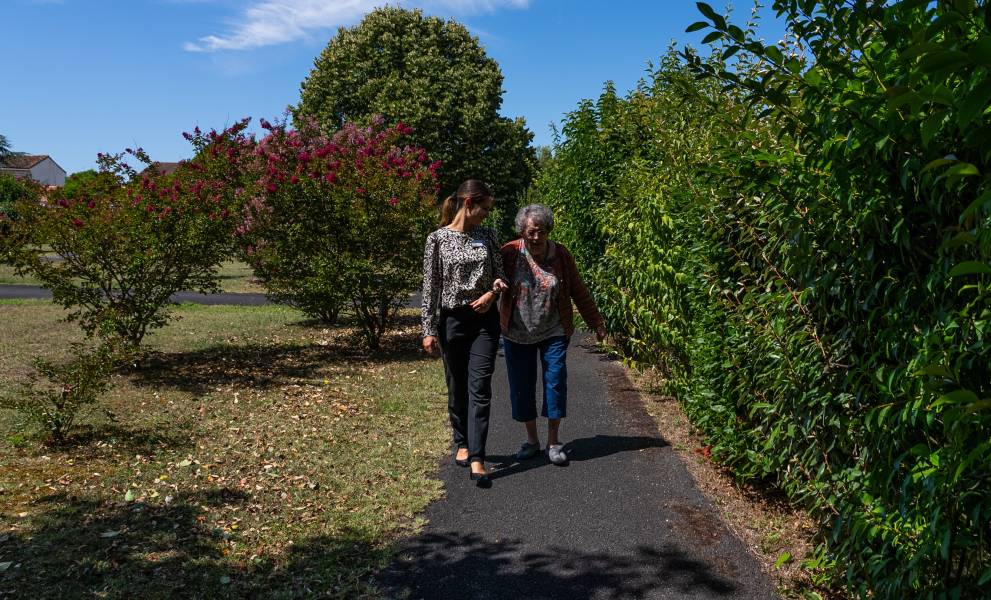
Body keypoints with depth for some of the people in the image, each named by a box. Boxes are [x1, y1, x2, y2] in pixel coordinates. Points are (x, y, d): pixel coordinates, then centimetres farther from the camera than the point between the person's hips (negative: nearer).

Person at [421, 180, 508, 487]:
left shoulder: (488, 236, 6)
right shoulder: (438, 238, -3)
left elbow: (500, 275, 11)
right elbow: (430, 286, -3)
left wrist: (493, 291, -12)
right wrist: (429, 330, -6)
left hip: (485, 320, 1)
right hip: (452, 320, -1)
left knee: (480, 388, -6)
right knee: (457, 387, 11)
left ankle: (476, 459, -6)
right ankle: (462, 444, 32)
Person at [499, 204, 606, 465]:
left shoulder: (561, 255, -5)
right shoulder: (509, 253, -9)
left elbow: (579, 292, 3)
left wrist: (596, 323, 7)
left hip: (554, 333, 0)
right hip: (517, 335, 0)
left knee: (556, 382, -2)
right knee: (521, 386, 5)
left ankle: (554, 442, 12)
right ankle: (531, 439, 22)